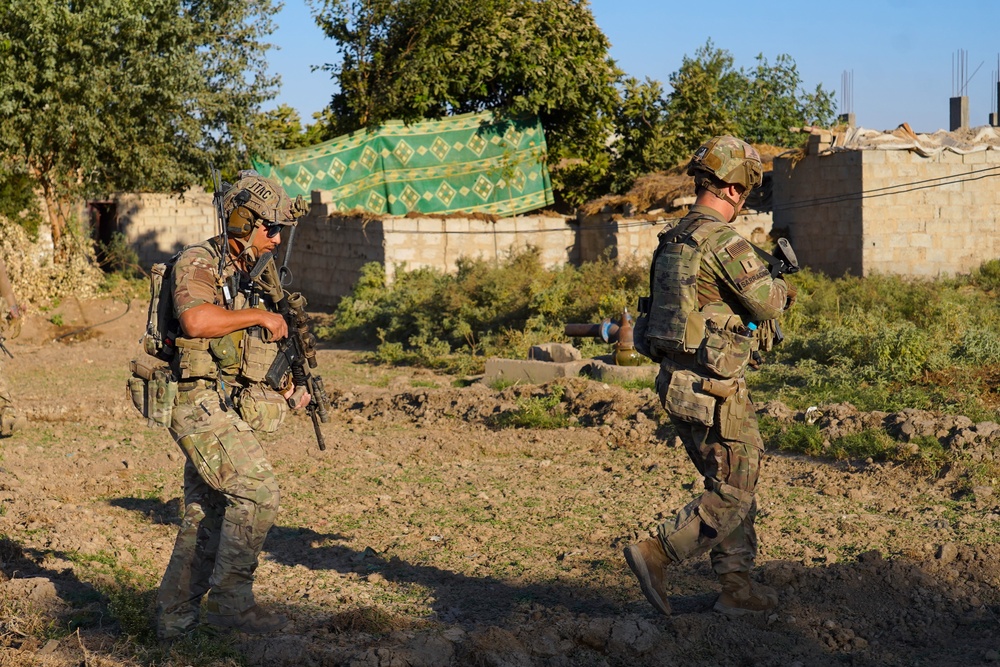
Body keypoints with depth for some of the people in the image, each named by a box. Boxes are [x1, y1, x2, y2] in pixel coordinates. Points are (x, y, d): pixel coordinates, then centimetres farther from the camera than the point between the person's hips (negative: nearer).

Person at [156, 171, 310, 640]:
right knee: (257, 494, -15)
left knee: (206, 518, 11)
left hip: (227, 411, 9)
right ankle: (230, 601, -5)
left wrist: (287, 387, 12)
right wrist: (260, 315, -18)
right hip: (202, 405, -9)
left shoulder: (250, 275, 18)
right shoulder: (197, 262, -10)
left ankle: (174, 618, 18)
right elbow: (196, 320, -29)